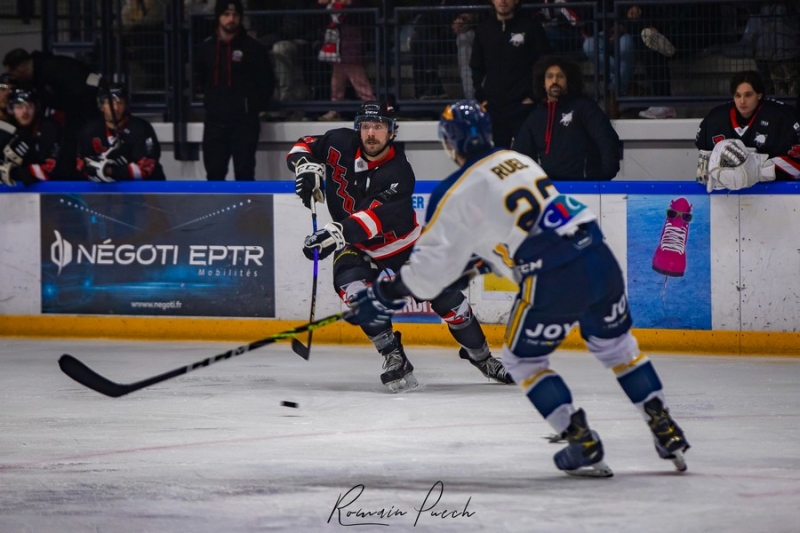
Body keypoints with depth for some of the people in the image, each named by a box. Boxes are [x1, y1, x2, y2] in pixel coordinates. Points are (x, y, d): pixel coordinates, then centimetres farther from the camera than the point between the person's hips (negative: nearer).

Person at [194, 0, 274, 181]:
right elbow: (200, 78, 20)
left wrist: (255, 107, 2)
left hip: (245, 121, -4)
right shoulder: (206, 48, 4)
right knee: (214, 171, 6)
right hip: (214, 120, 4)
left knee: (244, 172, -4)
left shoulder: (253, 48, -7)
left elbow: (267, 81, 1)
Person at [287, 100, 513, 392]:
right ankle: (394, 360, -18)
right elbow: (304, 147, 0)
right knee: (352, 286, -28)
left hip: (402, 240, -2)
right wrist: (306, 165, -24)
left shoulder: (399, 172, -29)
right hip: (355, 245, 2)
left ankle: (481, 357, 21)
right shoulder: (341, 144, -17)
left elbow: (377, 217, -43)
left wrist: (340, 233, -57)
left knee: (445, 297, -2)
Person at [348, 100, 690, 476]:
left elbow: (431, 263, 1)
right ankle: (667, 433, 25)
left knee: (522, 360, 14)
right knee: (615, 344, 27)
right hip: (600, 258, 7)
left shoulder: (457, 193, -1)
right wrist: (478, 259, 45)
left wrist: (384, 297, 13)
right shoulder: (518, 160, 20)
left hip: (554, 277, -7)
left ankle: (584, 446, 6)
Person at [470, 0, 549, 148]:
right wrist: (481, 98, 5)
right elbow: (477, 68, 15)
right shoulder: (483, 30, 9)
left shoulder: (530, 28, -1)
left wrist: (533, 97, -8)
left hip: (523, 106, -3)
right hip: (493, 107, 3)